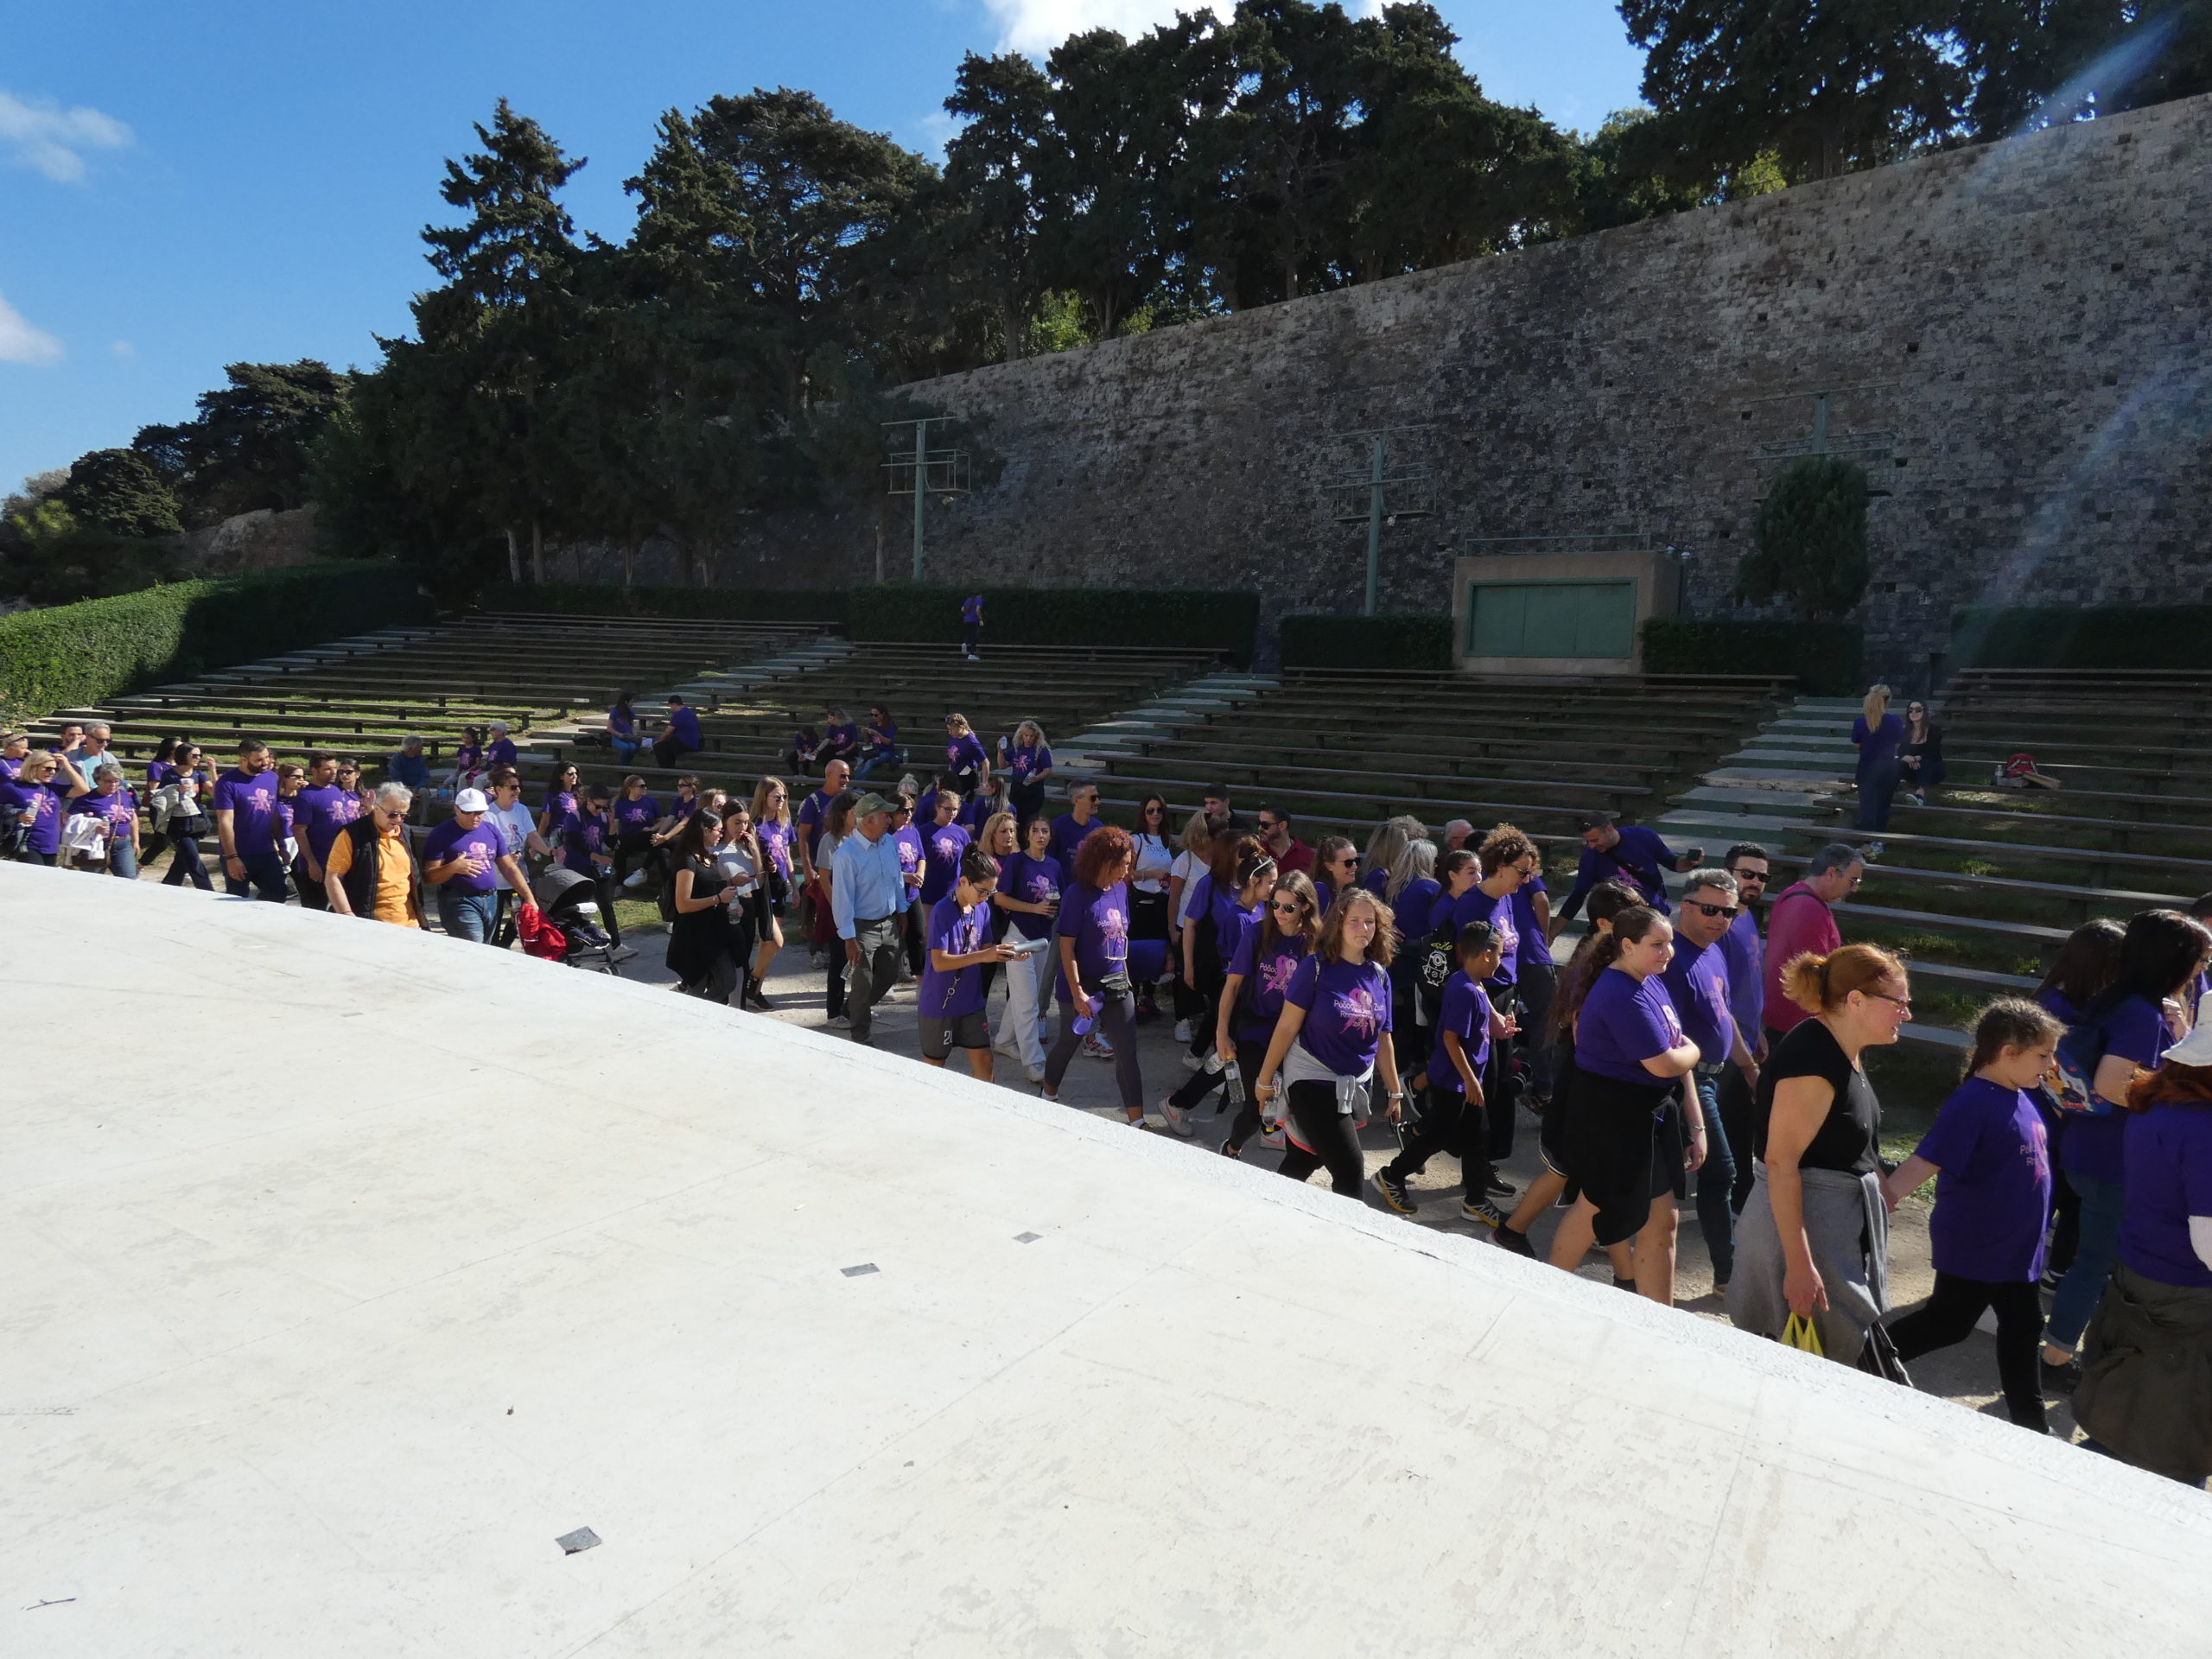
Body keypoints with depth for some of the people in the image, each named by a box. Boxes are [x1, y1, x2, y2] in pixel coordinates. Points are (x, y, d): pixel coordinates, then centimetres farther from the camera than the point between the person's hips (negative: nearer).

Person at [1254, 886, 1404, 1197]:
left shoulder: (1379, 975, 3)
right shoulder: (1316, 967, -13)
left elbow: (1382, 1038, 12)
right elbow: (1287, 1026, -11)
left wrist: (1394, 1090, 15)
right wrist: (1265, 1079, -7)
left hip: (1355, 1086, 5)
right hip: (1312, 1080, -5)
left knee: (1302, 1164, 13)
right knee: (1350, 1171, -9)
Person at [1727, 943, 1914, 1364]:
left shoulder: (1845, 1052, 7)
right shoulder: (1812, 1062, -24)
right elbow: (1781, 1162, -27)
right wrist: (1799, 1264, -28)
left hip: (1844, 1219, 10)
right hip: (1803, 1223, -10)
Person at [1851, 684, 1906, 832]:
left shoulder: (1860, 722, -10)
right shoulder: (1894, 721, -11)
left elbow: (1856, 745, 0)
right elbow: (1898, 743, 1)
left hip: (1867, 768, -1)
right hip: (1888, 769, 1)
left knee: (1867, 806, 4)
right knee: (1883, 806, 15)